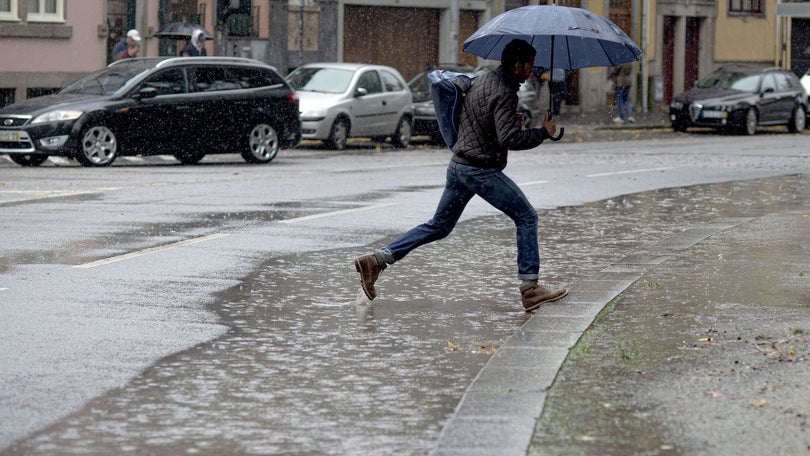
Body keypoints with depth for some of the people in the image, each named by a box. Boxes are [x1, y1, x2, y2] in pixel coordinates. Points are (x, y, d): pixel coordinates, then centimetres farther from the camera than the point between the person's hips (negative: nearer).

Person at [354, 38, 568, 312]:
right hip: (482, 171, -9)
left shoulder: (484, 79, 13)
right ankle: (529, 288, 0)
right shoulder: (504, 93, -17)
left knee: (439, 226, 14)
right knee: (526, 218, 3)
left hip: (458, 164, 9)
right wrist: (544, 133, -13)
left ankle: (378, 259, 5)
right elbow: (509, 138, -26)